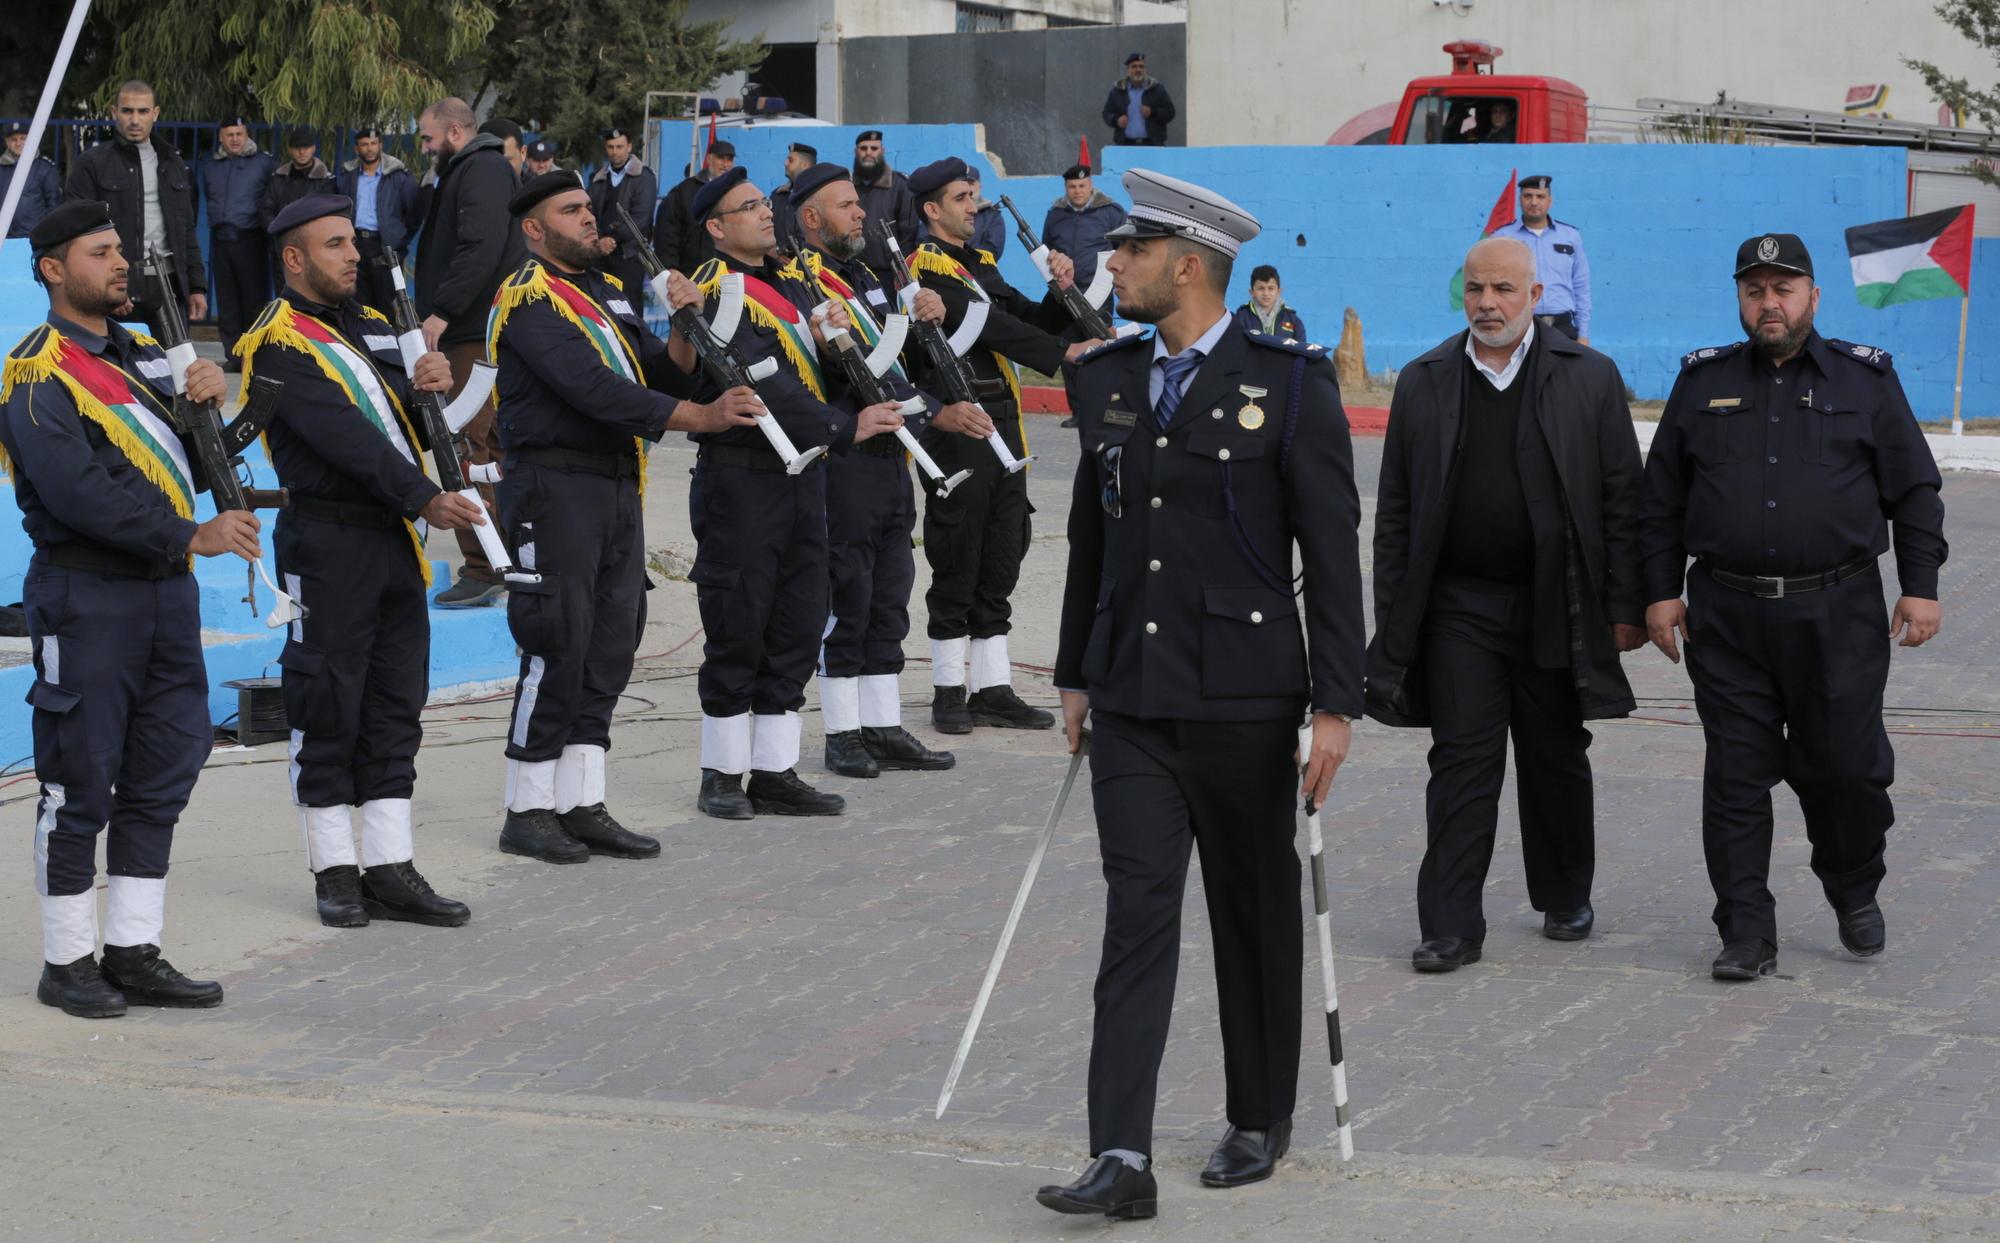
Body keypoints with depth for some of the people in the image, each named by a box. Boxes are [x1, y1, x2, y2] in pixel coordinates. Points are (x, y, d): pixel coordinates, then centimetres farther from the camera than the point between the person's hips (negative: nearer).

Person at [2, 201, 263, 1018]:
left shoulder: (143, 357, 16)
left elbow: (193, 469, 16)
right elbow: (80, 492, -21)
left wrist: (207, 403, -3)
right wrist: (193, 537, -22)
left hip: (166, 589, 8)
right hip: (86, 597, -8)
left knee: (164, 771, 9)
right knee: (80, 781, -1)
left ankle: (132, 952, 18)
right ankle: (67, 963, 8)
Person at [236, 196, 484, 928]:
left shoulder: (372, 327, 16)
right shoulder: (281, 344, -9)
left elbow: (408, 429, 15)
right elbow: (343, 436, -19)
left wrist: (423, 389, -7)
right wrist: (424, 498, -25)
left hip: (395, 539, 8)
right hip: (327, 539, -8)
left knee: (397, 703, 8)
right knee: (328, 703, -1)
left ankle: (390, 868, 12)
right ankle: (335, 871, 7)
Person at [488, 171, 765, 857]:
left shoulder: (610, 293, 18)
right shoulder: (528, 299, -11)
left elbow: (657, 376, 13)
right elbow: (593, 389, -22)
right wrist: (702, 416, -26)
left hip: (618, 487, 9)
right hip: (555, 486, -8)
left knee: (610, 647, 8)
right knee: (558, 647, -7)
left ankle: (582, 805, 14)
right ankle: (527, 812, 2)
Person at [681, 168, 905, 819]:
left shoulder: (792, 282, 14)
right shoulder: (717, 295, -13)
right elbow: (766, 387, -23)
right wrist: (845, 428, -27)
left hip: (802, 474, 8)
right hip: (740, 480, -8)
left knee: (798, 627, 9)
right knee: (738, 631, -1)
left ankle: (775, 774, 15)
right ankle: (723, 775, 9)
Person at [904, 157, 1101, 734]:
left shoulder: (981, 264, 17)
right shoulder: (929, 266, -10)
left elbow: (1029, 319, 15)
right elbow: (990, 325, -19)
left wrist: (1061, 292, -5)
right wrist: (1063, 353, -24)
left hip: (1002, 425, 8)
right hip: (956, 427, -8)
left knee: (1002, 555, 9)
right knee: (957, 561, -2)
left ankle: (992, 688, 14)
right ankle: (950, 692, 7)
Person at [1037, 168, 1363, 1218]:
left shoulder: (1290, 383, -8)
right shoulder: (1107, 380, 8)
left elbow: (1332, 552, -9)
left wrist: (1335, 704, -12)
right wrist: (1075, 675, 19)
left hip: (1244, 698, -3)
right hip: (1132, 699, 4)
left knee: (1255, 915, 10)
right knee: (1137, 914, -4)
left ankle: (1260, 1122, 27)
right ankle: (1122, 1159, -9)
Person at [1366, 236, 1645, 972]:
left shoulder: (1590, 378, 2)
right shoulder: (1424, 384, 5)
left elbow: (1622, 499, 1)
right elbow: (1395, 512, 7)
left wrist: (1625, 608, -4)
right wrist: (1393, 622, 1)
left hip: (1556, 607, 0)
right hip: (1459, 606, 0)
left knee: (1557, 761, 11)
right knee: (1462, 764, -3)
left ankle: (1565, 899, 28)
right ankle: (1451, 925, -2)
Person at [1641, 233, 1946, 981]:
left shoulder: (1865, 380, 6)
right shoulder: (1703, 384, 10)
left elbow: (1915, 490, 7)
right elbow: (1661, 498, 13)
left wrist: (1921, 587, 0)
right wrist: (1661, 591, 6)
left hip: (1839, 616, -1)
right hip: (1727, 620, 1)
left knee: (1846, 768, 1)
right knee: (1736, 778, 0)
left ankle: (1856, 894, 27)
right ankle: (1747, 935, 5)